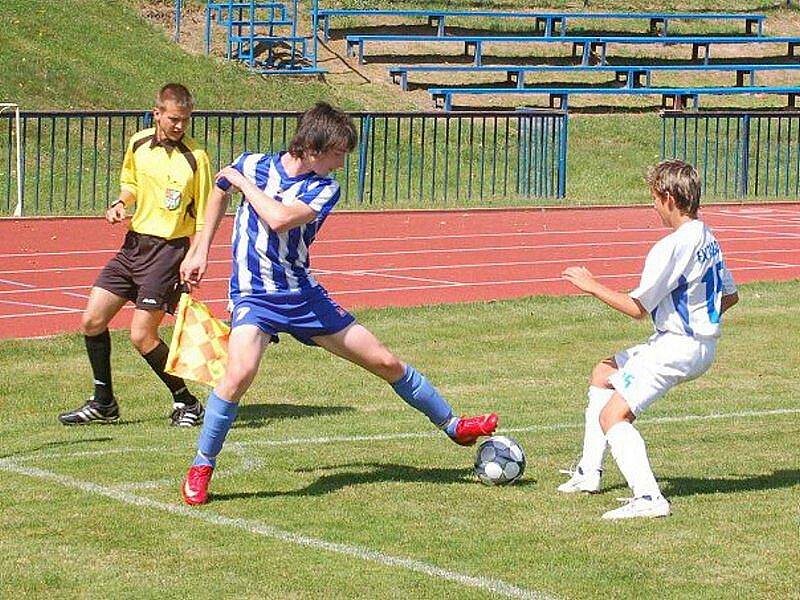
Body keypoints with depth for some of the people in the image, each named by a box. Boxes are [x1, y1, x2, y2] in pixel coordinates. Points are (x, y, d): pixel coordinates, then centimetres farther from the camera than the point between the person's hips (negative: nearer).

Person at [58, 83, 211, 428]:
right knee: (92, 320, 5)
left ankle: (187, 404, 6)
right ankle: (104, 405, 19)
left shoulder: (195, 158, -13)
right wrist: (121, 203, 3)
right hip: (134, 243, 7)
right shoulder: (138, 144, 4)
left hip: (169, 249, -7)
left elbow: (204, 219, -10)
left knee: (142, 335, -11)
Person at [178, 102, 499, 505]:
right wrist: (201, 251, 18)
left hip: (304, 296, 3)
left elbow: (280, 219, -25)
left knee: (386, 363, 6)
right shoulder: (253, 165, -5)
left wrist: (245, 184, -15)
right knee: (240, 373, -31)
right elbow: (219, 193, 19)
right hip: (254, 296, -3)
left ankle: (453, 426, 26)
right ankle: (201, 468, -12)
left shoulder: (324, 189, -5)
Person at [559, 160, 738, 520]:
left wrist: (591, 286, -6)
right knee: (603, 374, 25)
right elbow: (730, 296, 16)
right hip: (704, 347, 10)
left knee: (612, 417, -15)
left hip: (675, 348, -10)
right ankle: (589, 473, 27)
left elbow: (637, 308, -17)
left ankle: (648, 497, -31)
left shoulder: (671, 247, -22)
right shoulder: (708, 238, 7)